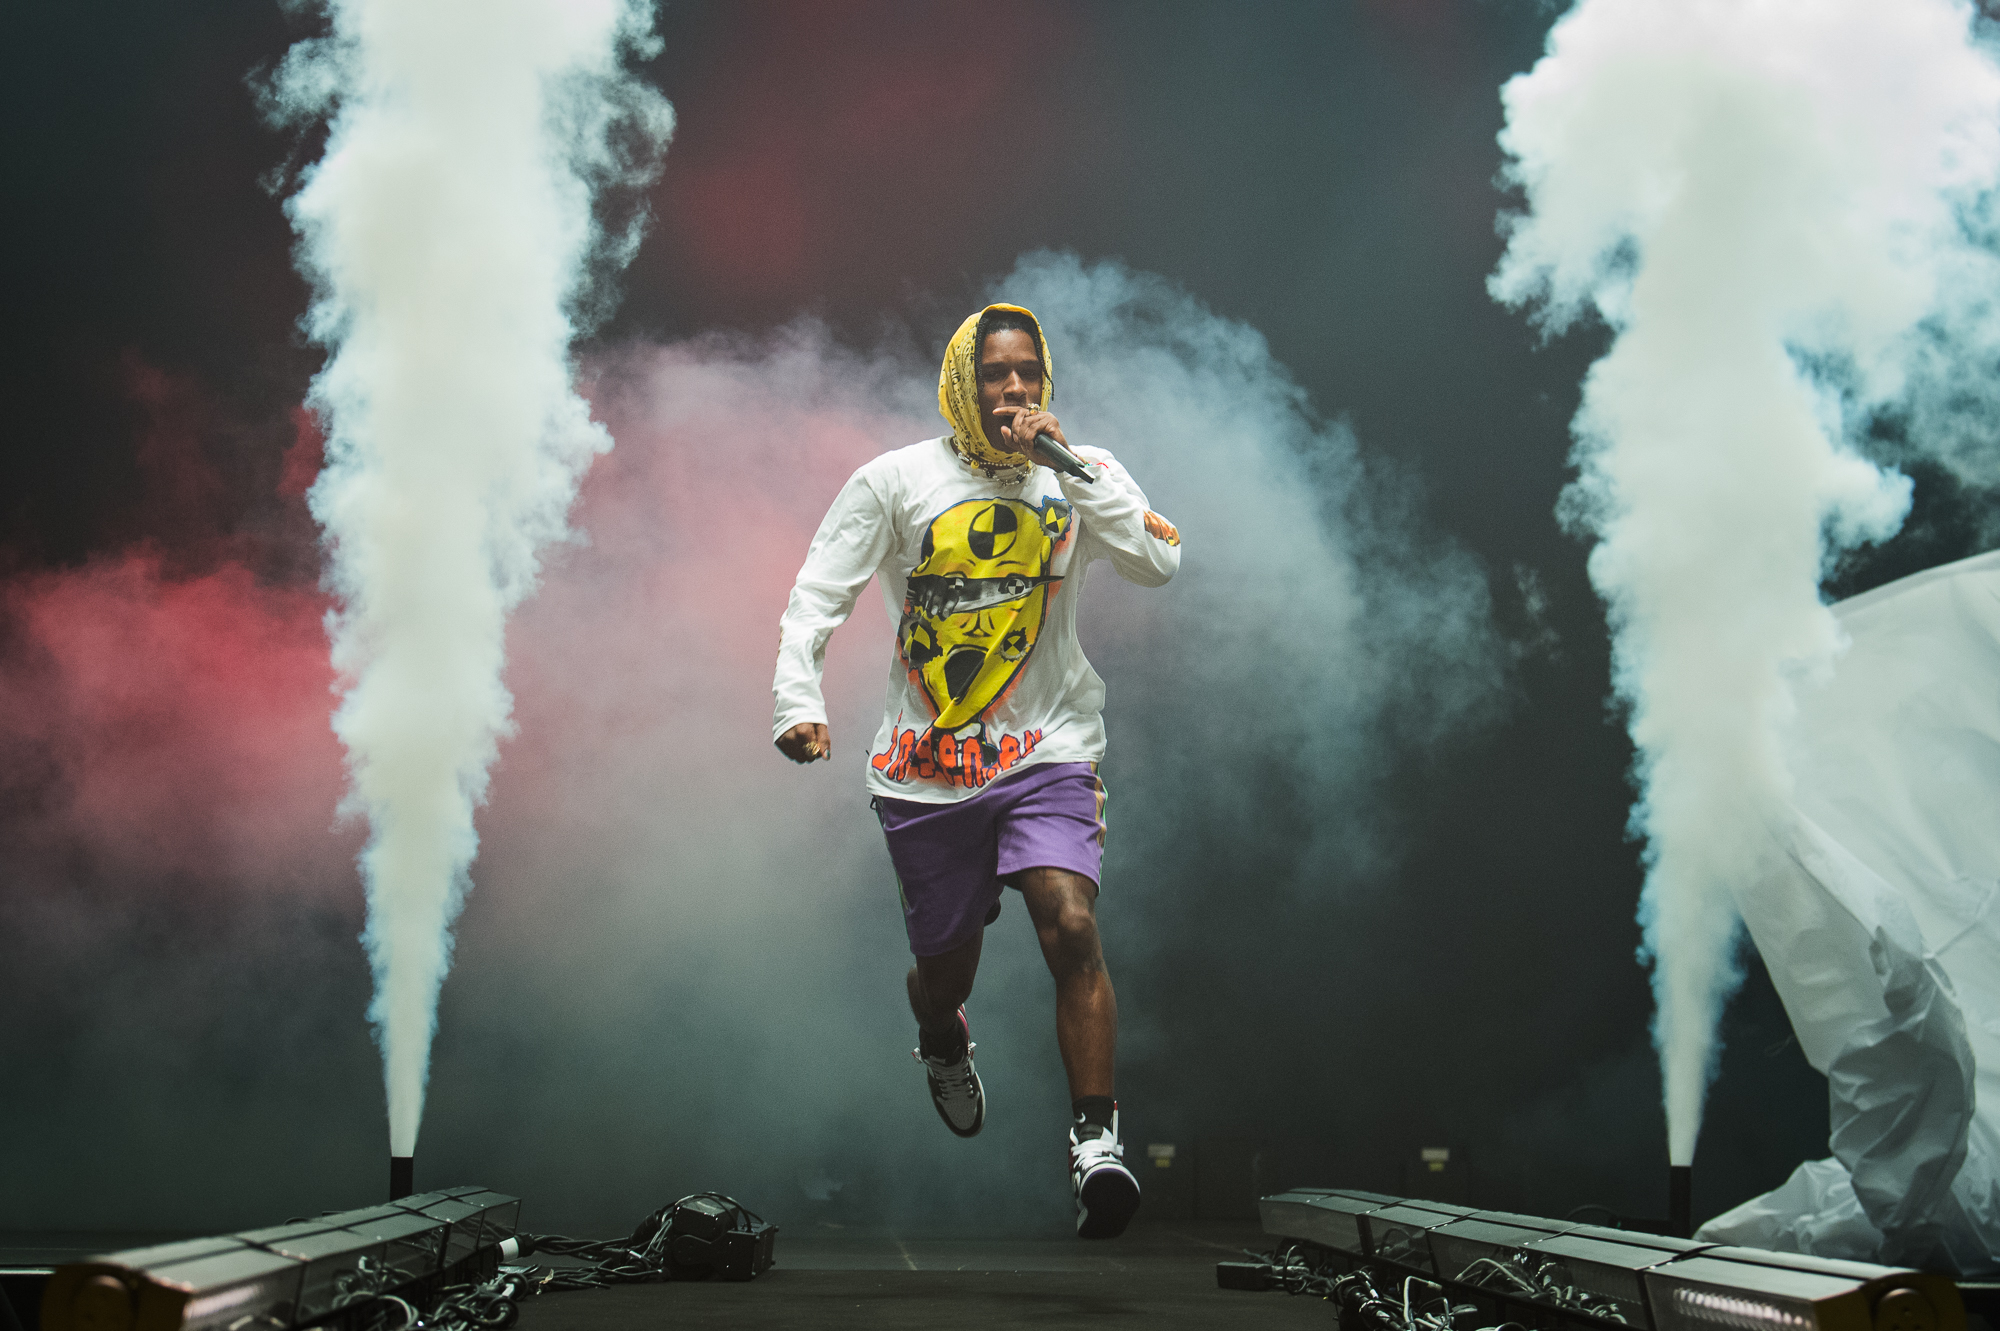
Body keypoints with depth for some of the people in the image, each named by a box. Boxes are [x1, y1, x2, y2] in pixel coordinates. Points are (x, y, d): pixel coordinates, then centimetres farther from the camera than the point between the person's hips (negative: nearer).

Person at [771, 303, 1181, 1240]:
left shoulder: (1083, 474, 3)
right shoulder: (895, 481, -1)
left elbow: (1160, 563, -13)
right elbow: (816, 596, 0)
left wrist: (1064, 461, -16)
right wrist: (797, 700, -15)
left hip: (1046, 752, 0)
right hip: (923, 768, 1)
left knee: (1071, 927, -23)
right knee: (946, 966, 13)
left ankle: (1095, 1138, -13)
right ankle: (942, 1046, 50)